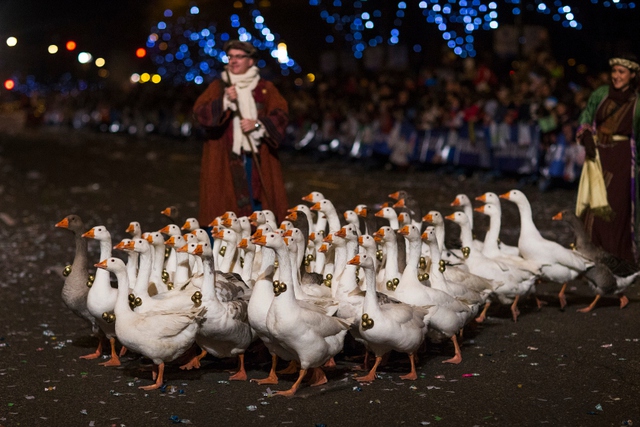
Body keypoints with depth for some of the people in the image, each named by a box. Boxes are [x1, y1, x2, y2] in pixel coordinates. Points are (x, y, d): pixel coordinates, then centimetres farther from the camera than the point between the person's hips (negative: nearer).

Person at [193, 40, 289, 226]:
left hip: (257, 158, 1)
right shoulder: (217, 87, 9)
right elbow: (200, 113, -4)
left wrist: (258, 124, -16)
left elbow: (281, 115, -1)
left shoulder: (265, 88, 10)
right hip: (224, 159, 0)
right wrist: (224, 101, -18)